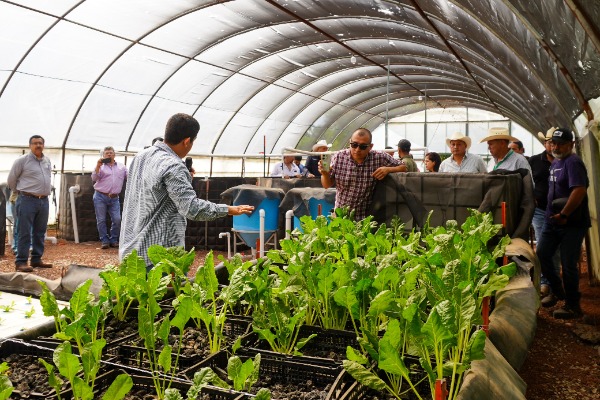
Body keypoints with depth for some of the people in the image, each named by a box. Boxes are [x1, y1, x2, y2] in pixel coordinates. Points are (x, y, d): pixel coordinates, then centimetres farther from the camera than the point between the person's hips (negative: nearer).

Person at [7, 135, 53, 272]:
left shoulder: (48, 161, 12)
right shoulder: (22, 160, -6)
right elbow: (11, 179, 3)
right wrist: (20, 192, 12)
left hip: (44, 201, 6)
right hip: (27, 200, -6)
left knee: (40, 232, 11)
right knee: (25, 233, -5)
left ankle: (36, 259, 21)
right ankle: (21, 262, 0)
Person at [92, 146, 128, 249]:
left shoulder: (122, 167, 13)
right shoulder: (100, 166, 8)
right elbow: (94, 178, -3)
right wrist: (98, 166, -11)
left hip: (114, 198, 1)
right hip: (100, 197, -1)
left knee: (117, 219, -4)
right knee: (101, 220, 0)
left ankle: (113, 240, 10)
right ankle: (104, 241, 9)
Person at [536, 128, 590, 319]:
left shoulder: (573, 162, -15)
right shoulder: (555, 163, 15)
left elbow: (579, 191, -26)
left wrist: (563, 214, -20)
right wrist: (553, 214, 14)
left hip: (571, 223, -9)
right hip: (552, 219, 9)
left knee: (568, 264, -2)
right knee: (541, 255, 10)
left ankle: (572, 306, 13)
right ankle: (557, 290, 30)